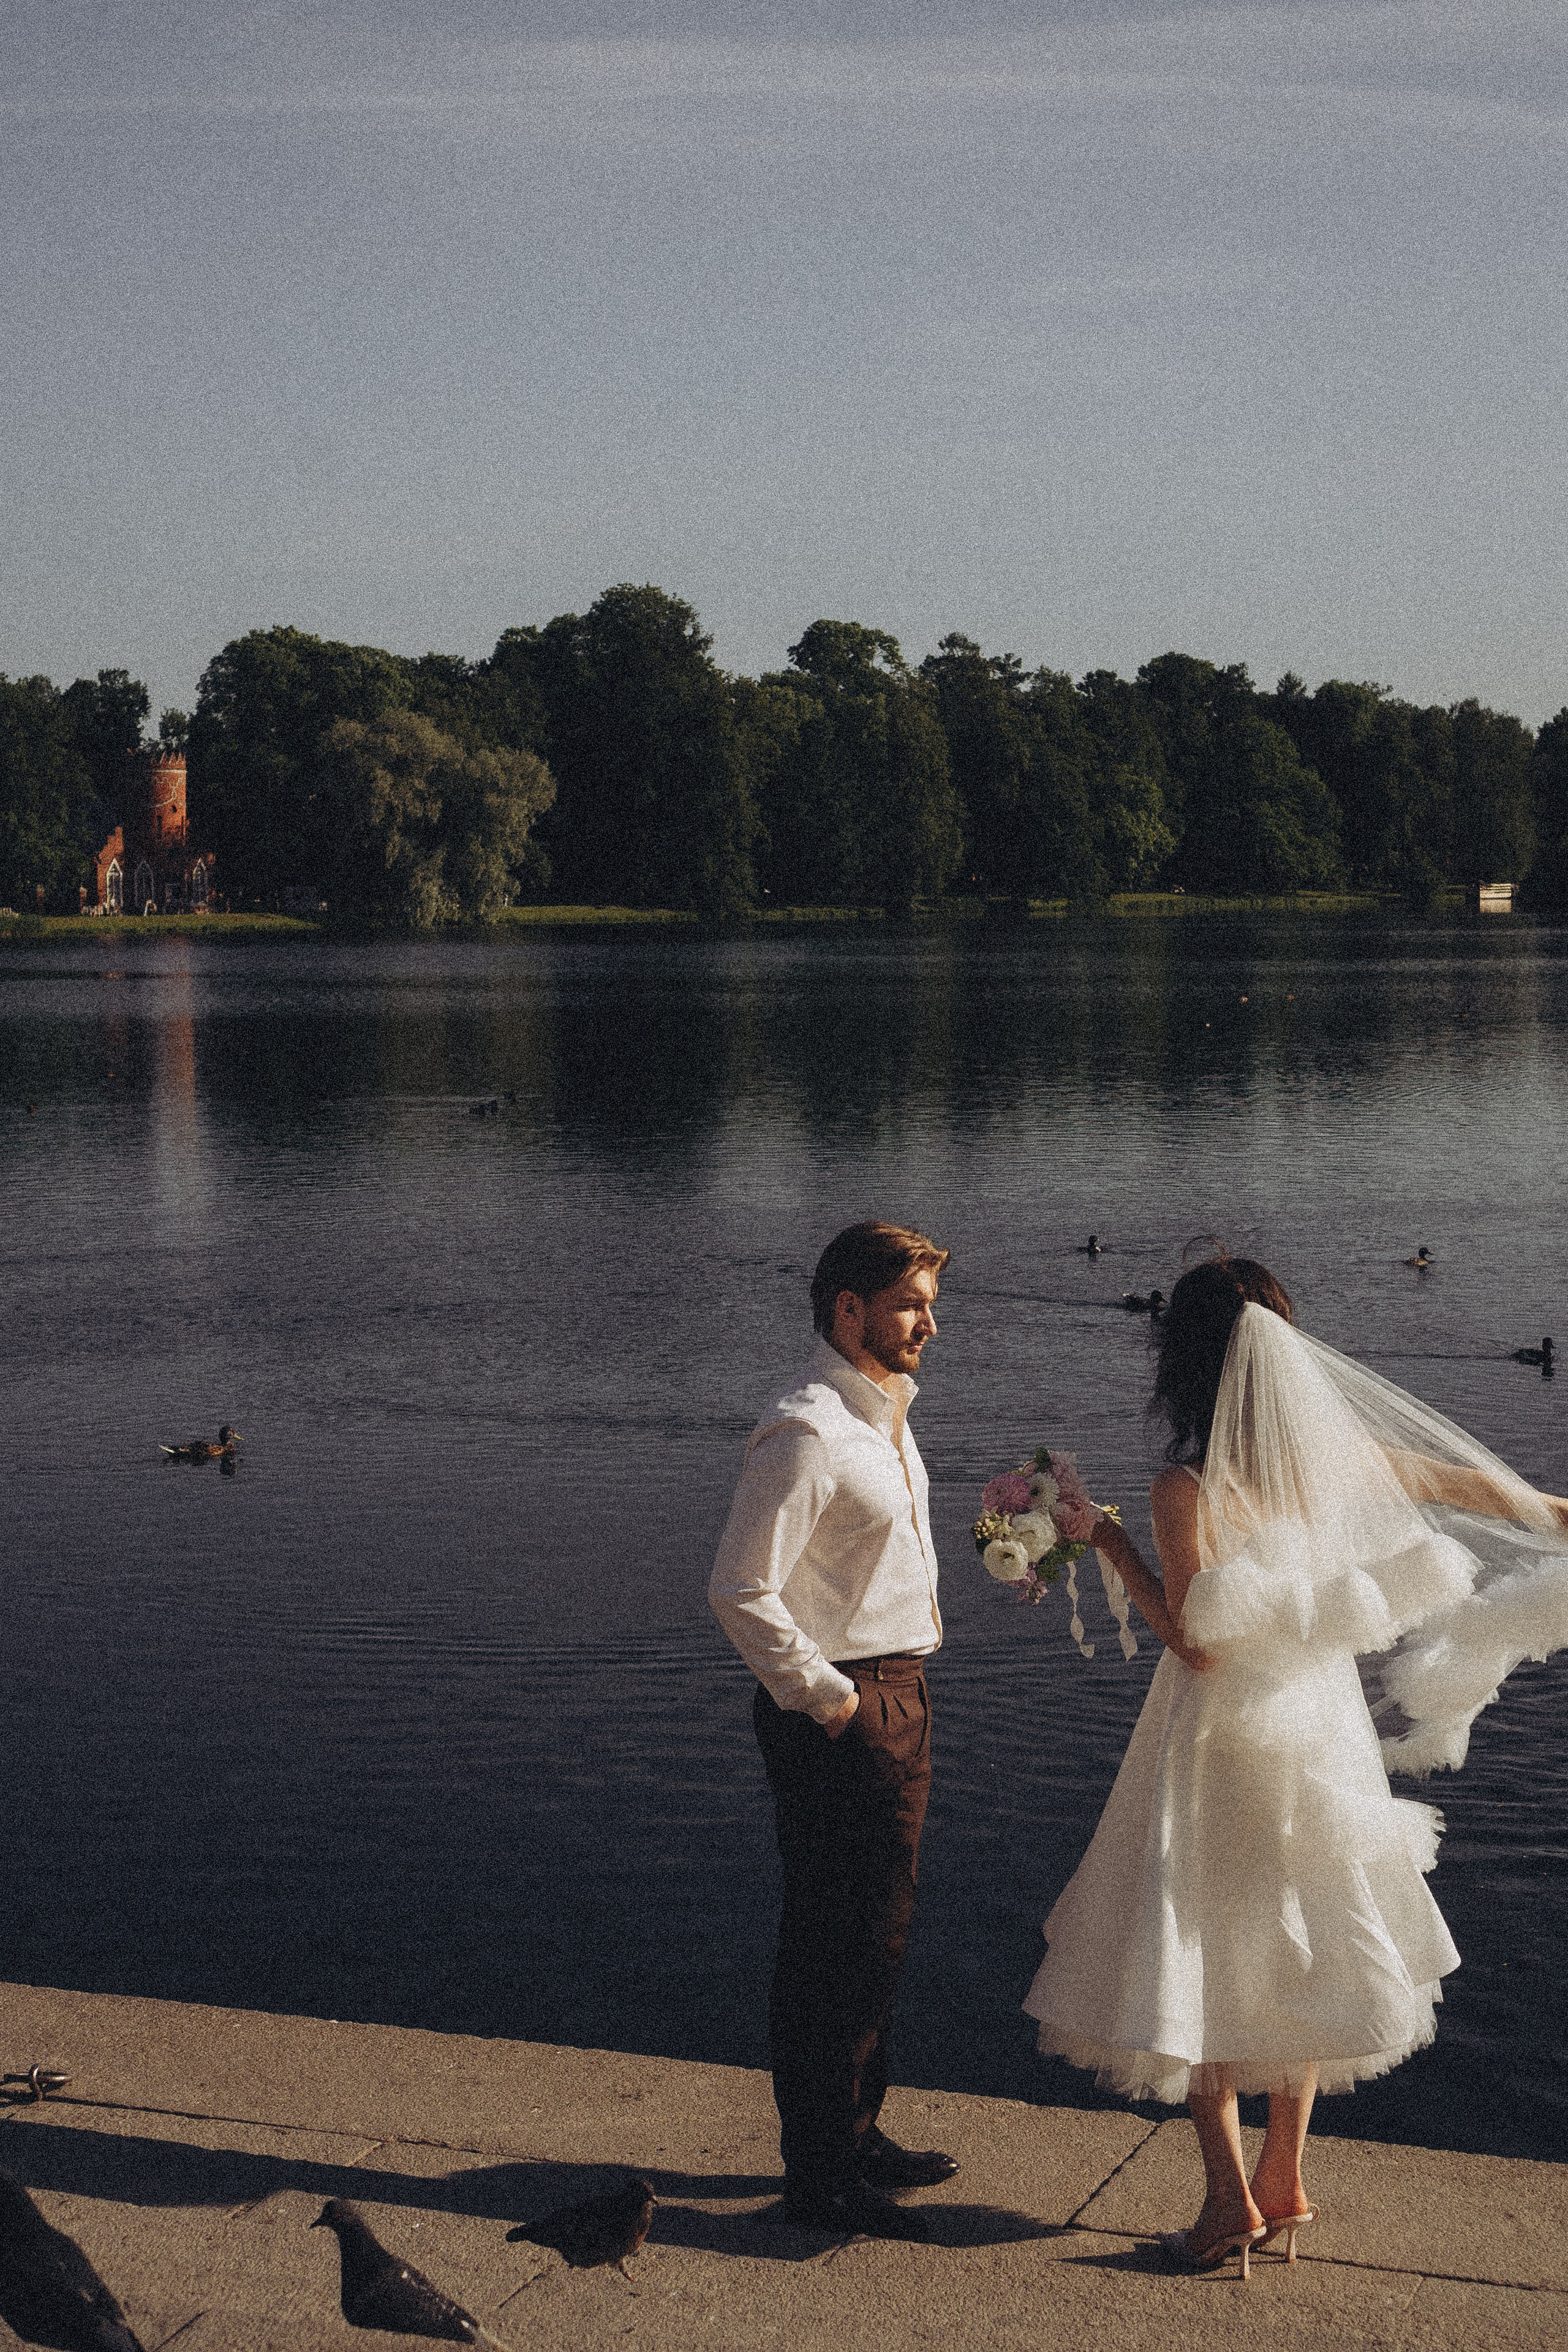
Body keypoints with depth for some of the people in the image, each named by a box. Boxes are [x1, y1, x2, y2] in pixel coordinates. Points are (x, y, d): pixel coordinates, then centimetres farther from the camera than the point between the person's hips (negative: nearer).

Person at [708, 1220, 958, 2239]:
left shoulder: (884, 1414, 12)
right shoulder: (808, 1434, -20)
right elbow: (742, 1591, -24)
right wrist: (826, 1697, -17)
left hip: (897, 1696, 10)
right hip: (841, 1711, -10)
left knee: (877, 1930, 19)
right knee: (836, 1941, -2)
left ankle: (855, 2133, 33)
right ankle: (821, 2174, 9)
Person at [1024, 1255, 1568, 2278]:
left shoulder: (1189, 1487, -21)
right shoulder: (1337, 1453, -4)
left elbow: (1199, 1644, -20)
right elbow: (1468, 1480, 12)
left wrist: (1111, 1540, -15)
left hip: (1224, 1743, -6)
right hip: (1323, 1732, 6)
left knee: (1204, 1961, 7)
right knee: (1299, 1954, 17)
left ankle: (1232, 2201, 9)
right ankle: (1286, 2181, 26)